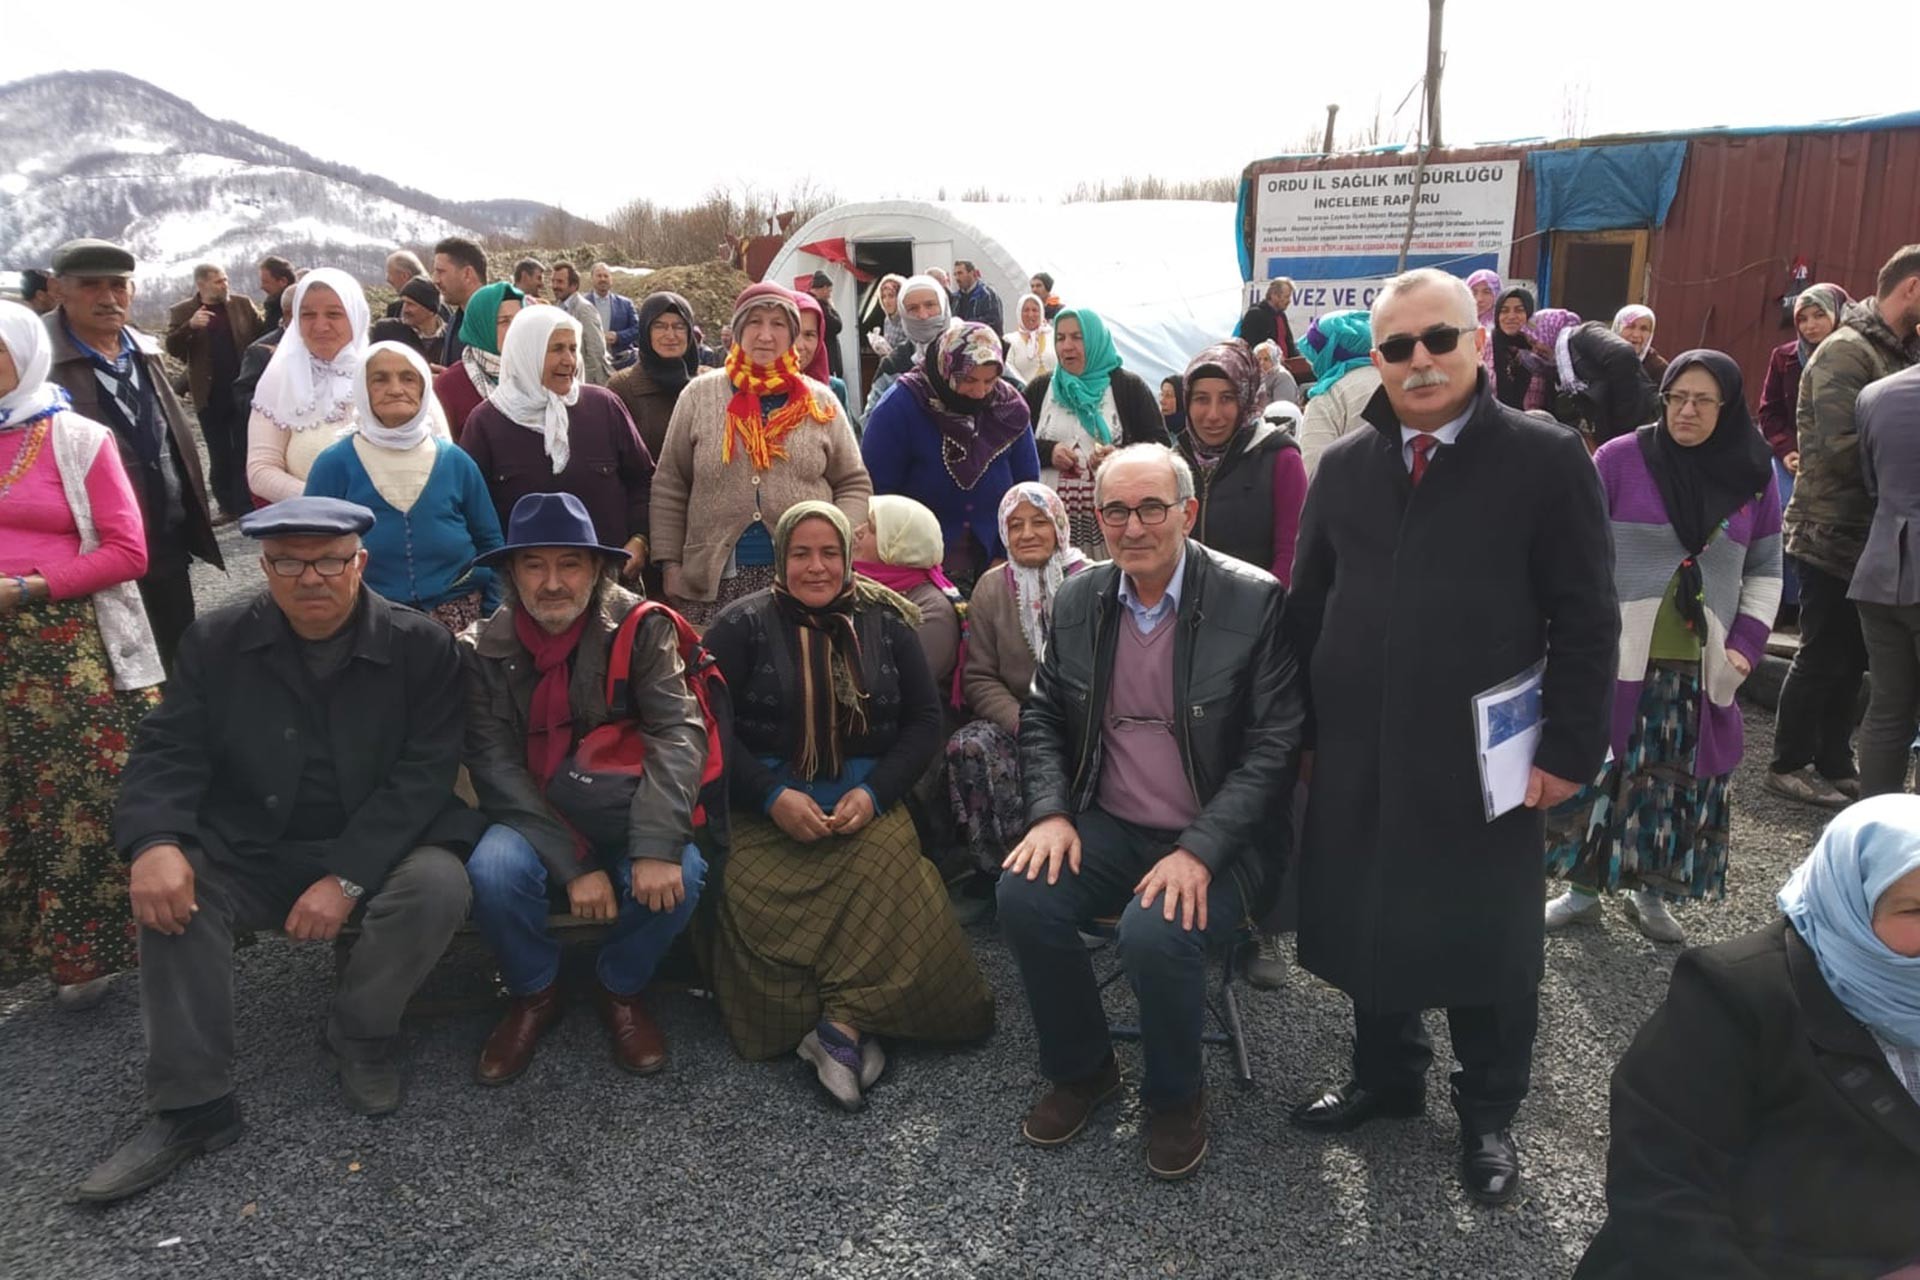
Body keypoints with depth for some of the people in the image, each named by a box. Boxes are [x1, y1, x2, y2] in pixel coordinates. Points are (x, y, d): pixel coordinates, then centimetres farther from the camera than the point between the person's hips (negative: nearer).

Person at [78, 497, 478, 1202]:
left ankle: (360, 1032, -2)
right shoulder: (217, 641, 2)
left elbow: (423, 772, -14)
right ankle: (190, 1105, -13)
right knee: (170, 887, -24)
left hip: (377, 850, -2)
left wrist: (346, 879, -24)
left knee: (439, 884, -31)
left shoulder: (421, 645, -8)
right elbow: (167, 750, -3)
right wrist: (154, 843, -26)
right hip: (250, 854, 3)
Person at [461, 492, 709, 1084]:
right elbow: (496, 768, -12)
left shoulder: (642, 628, -9)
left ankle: (620, 987, 4)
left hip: (622, 816, 0)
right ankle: (535, 994, 1)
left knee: (679, 875, -29)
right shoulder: (483, 649, -6)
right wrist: (574, 864, -23)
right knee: (494, 871, -31)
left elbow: (679, 732, -20)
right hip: (532, 822, 1)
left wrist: (656, 846, -34)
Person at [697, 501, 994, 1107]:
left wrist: (873, 794, -6)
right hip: (765, 809, -1)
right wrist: (774, 797, -14)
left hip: (865, 803, 1)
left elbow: (924, 719, 10)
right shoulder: (742, 625, 6)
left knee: (888, 876, -31)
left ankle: (843, 1024, -24)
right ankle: (854, 1023, -19)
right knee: (751, 896, -30)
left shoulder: (884, 623, 13)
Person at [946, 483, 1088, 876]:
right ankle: (1000, 869, -18)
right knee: (968, 747, -27)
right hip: (1016, 721, 3)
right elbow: (979, 678, 4)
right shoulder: (991, 589, 9)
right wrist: (1023, 724, -14)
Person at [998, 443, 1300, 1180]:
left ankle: (1174, 1098, 2)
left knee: (1156, 931, -30)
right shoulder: (1080, 600, 4)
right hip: (1109, 828, 5)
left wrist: (1200, 851, -21)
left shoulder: (1254, 601, -11)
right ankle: (1081, 1071, 6)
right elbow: (1042, 715, 12)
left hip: (1215, 841, -4)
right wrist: (1050, 813, -5)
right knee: (1024, 894, -21)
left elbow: (1273, 746, -12)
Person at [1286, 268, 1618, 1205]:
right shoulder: (1343, 467, 7)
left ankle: (1489, 1112, 32)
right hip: (1358, 754, 4)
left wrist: (1570, 747, -9)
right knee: (1365, 922, 15)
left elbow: (1586, 620, -6)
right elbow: (1307, 607, 11)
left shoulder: (1546, 459, -5)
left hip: (1485, 756, -3)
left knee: (1487, 938, 11)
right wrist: (1307, 725, 8)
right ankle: (1386, 1075, 38)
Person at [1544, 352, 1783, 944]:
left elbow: (1764, 570, 14)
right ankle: (1582, 889, 16)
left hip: (1701, 669, 3)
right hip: (1615, 657, -3)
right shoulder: (1620, 459, -6)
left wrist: (1746, 645, 3)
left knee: (1681, 784, 10)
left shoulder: (1754, 475, 5)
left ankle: (1651, 893, 26)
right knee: (1594, 771, 2)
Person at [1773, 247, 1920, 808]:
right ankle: (1788, 766, 15)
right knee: (1823, 657, 1)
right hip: (1833, 535, -8)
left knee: (1848, 658, 15)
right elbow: (1843, 448, -23)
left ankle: (1834, 764, 27)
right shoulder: (1845, 352, -15)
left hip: (1869, 536, 8)